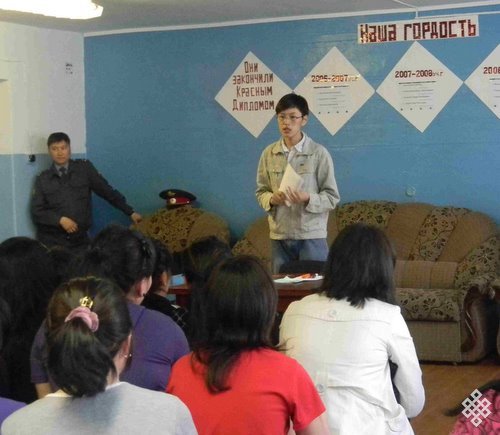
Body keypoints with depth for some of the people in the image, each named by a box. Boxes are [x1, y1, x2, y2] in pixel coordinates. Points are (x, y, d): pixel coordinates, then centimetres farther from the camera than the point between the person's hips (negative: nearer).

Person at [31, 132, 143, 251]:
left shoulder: (84, 168, 4)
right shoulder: (42, 179, 4)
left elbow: (107, 191, 4)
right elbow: (36, 212, 0)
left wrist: (131, 212, 0)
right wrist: (60, 219, -15)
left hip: (79, 240, 0)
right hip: (51, 241, 0)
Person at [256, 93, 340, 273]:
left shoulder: (319, 153, -4)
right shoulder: (269, 153, 6)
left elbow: (332, 197, -3)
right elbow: (261, 191, 12)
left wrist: (307, 198, -21)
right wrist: (271, 199, -10)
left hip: (311, 236, -3)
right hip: (279, 236, 3)